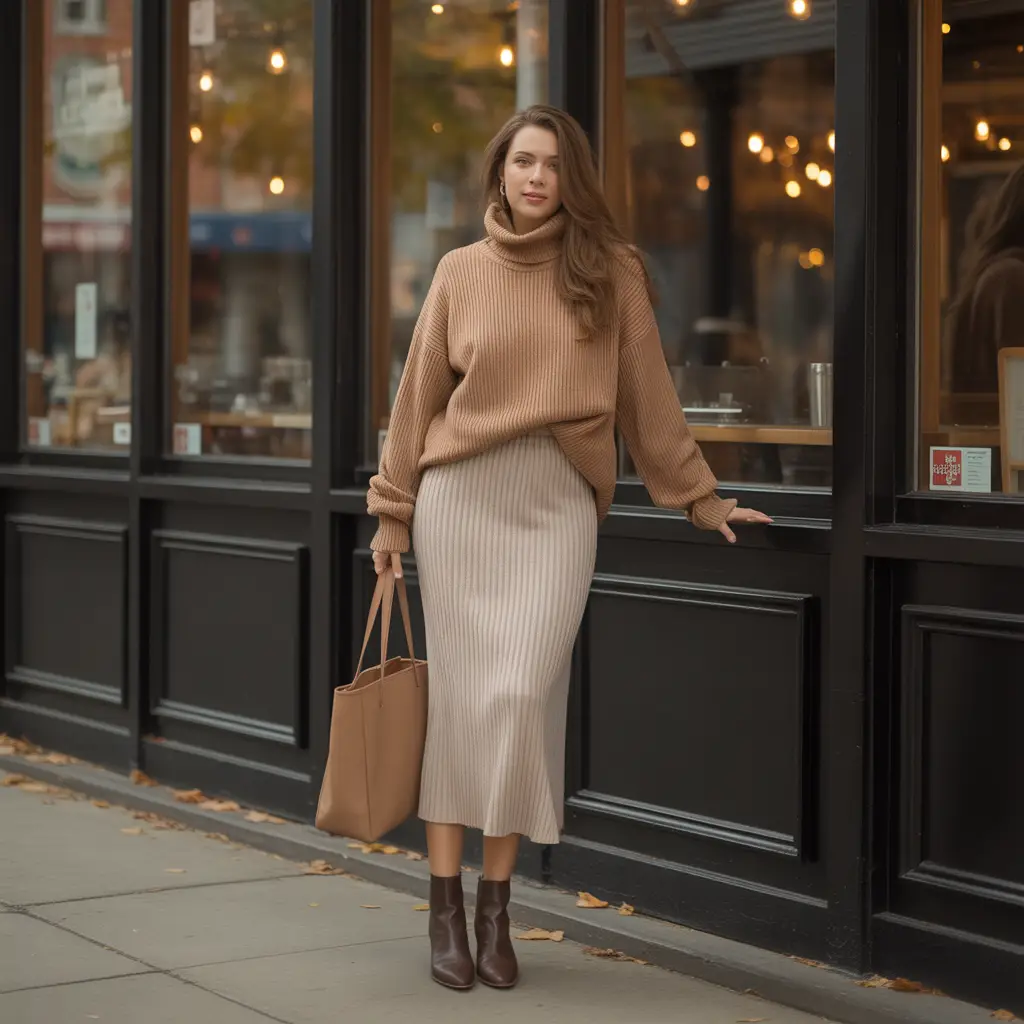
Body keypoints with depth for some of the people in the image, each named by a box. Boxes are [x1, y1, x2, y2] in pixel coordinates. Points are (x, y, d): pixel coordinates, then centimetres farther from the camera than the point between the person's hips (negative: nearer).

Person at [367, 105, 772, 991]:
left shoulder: (611, 273, 5)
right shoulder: (462, 272, 7)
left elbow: (649, 397, 9)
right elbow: (419, 397, 10)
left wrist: (700, 498, 10)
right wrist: (392, 514, 8)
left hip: (559, 501, -1)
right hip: (462, 493, 1)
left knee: (523, 696, -8)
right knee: (459, 695, 1)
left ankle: (496, 907, 6)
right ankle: (447, 909, 7)